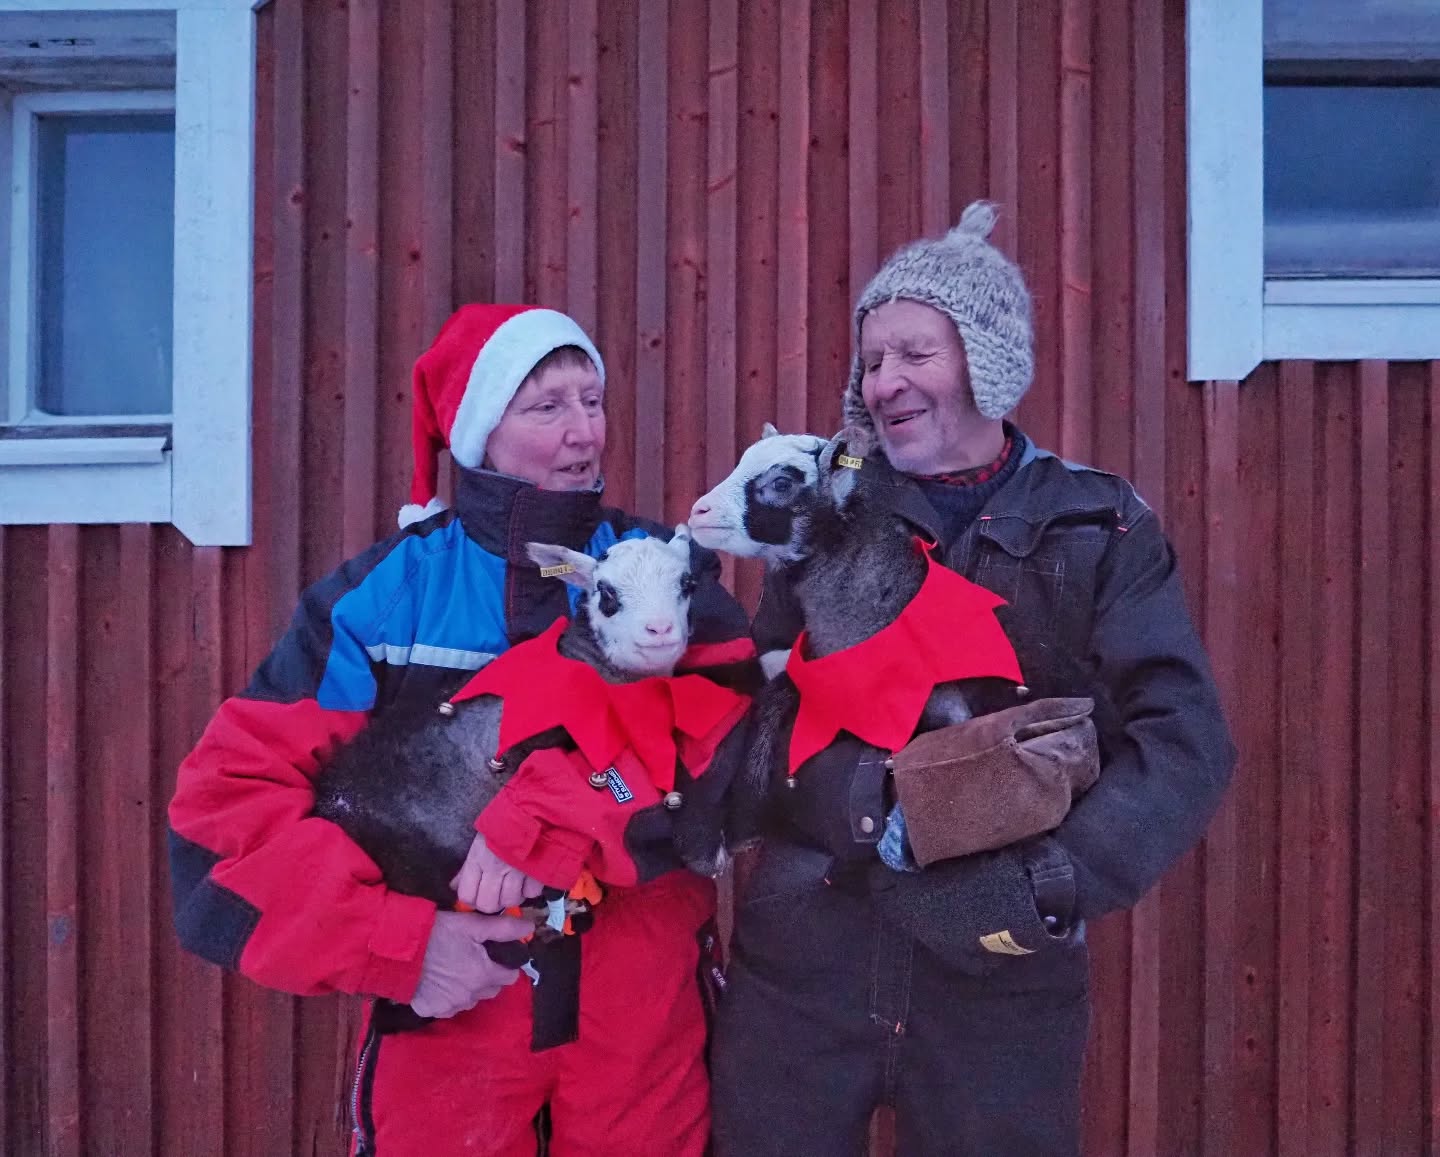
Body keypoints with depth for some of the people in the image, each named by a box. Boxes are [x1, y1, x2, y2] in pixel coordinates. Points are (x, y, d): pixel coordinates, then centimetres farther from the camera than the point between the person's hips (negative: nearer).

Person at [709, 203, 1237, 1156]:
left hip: (1002, 970, -1)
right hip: (803, 950, 1)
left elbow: (1187, 740, -9)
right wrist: (872, 810, -20)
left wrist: (1053, 884, -22)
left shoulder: (1100, 529, 0)